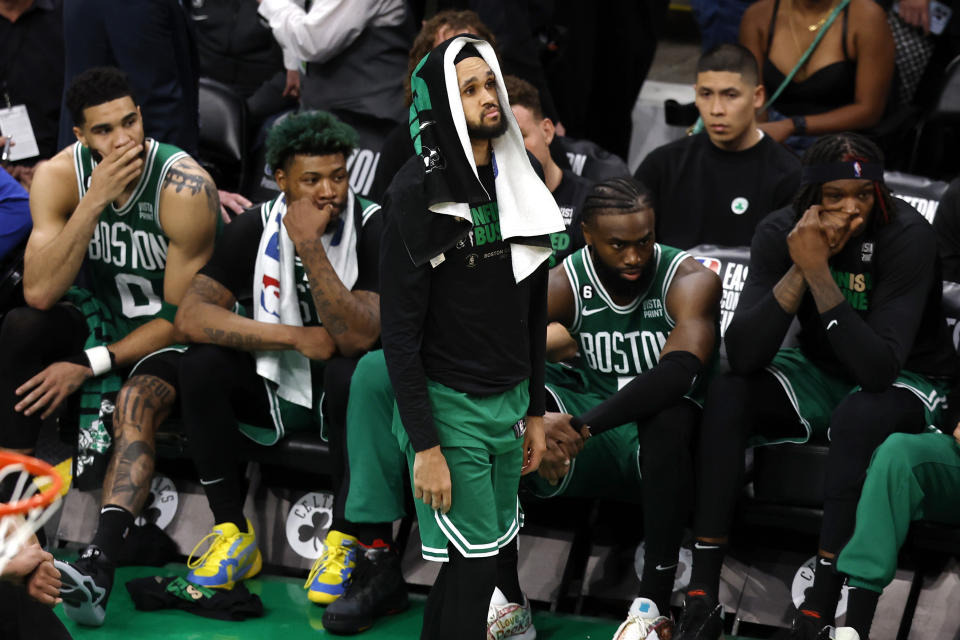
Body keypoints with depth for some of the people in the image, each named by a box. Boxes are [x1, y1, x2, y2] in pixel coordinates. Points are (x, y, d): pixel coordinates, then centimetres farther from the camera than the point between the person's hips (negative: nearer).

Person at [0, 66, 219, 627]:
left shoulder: (185, 187, -23)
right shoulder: (59, 176, -13)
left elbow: (180, 315, -18)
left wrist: (89, 367, -22)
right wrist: (95, 201, -31)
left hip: (163, 333, -4)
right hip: (95, 317, 4)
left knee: (135, 405, -34)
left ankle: (99, 566, -52)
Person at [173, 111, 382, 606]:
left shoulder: (372, 229, -16)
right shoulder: (257, 227, -7)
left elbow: (356, 338, -28)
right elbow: (191, 315, -17)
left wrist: (309, 246, -32)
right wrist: (297, 338, -22)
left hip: (339, 396, -3)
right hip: (275, 388, 3)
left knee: (350, 373, -37)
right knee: (201, 363, -24)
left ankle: (346, 539, -19)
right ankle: (234, 535, -14)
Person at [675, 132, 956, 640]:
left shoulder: (907, 235, -25)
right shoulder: (781, 232, -14)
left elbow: (878, 370, -34)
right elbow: (742, 356, -23)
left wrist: (819, 273, -38)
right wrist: (799, 269, -33)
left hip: (907, 384, -4)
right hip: (819, 373, 4)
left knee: (856, 417, -37)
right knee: (726, 393, -22)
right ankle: (702, 598, -25)